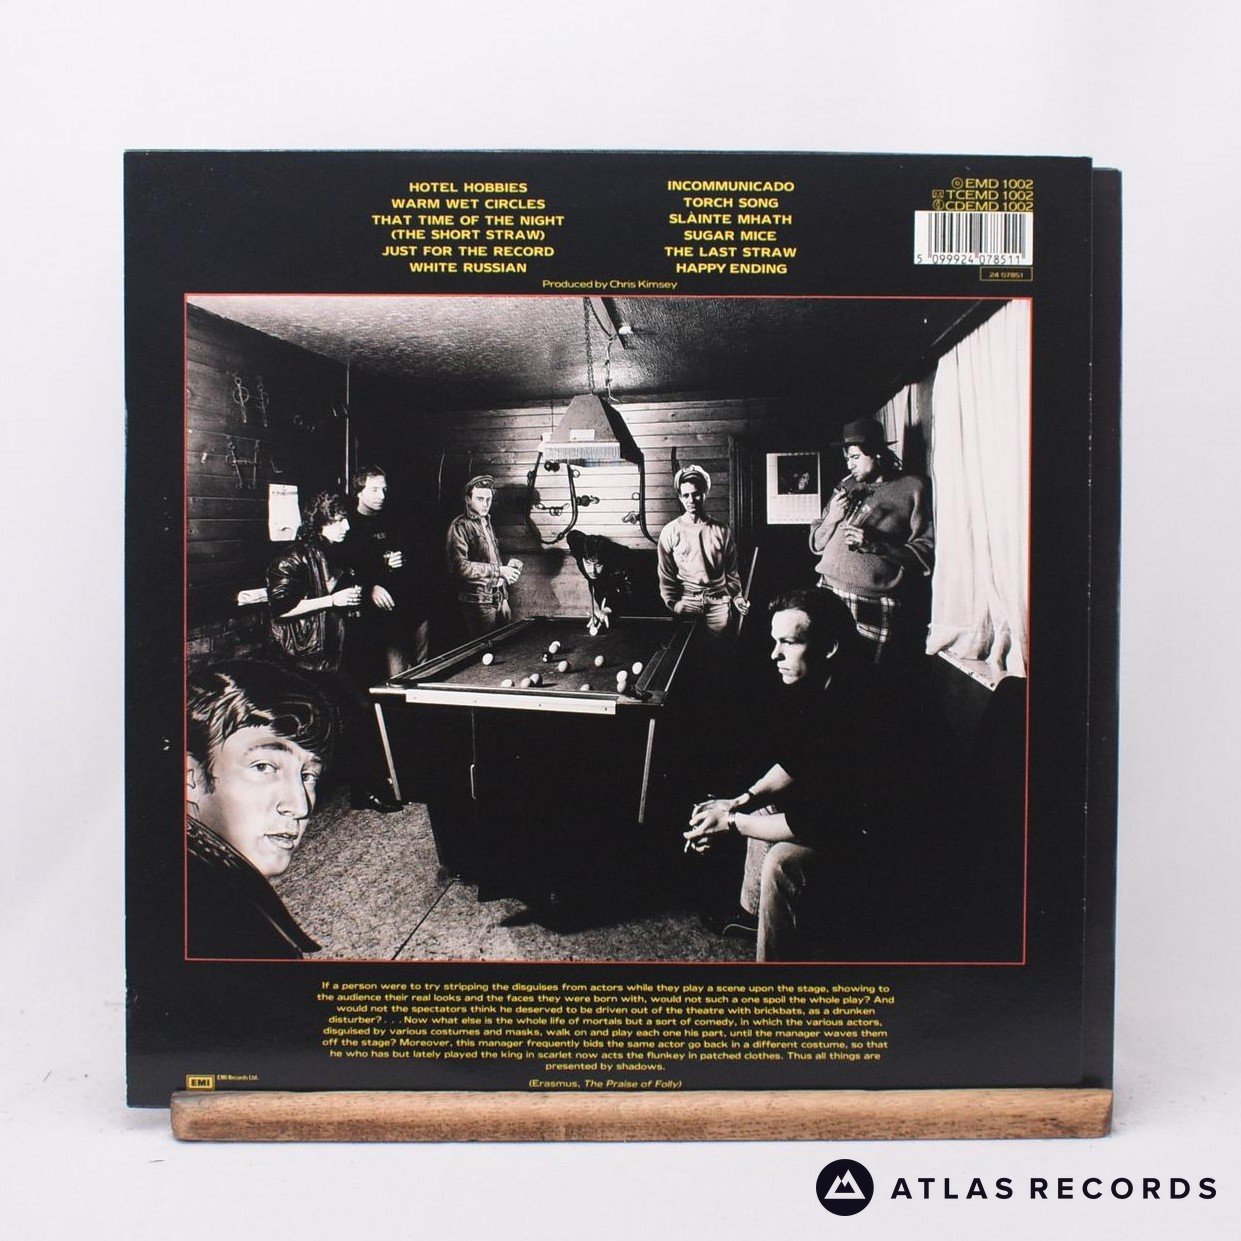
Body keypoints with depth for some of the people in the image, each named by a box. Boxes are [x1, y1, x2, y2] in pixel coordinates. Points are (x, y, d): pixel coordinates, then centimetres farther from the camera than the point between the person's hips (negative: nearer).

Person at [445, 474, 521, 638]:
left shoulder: (486, 523, 18)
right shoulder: (460, 526, -9)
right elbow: (460, 567, -21)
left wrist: (504, 598, 16)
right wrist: (499, 570, -20)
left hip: (498, 598, 8)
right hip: (479, 602, -8)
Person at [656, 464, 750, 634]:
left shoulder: (722, 531, 6)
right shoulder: (670, 532, 2)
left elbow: (731, 570, 12)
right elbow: (665, 573, 3)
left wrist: (737, 596, 6)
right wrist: (672, 602, -3)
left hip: (719, 600, 1)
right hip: (686, 601, -1)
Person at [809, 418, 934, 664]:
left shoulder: (911, 488, 2)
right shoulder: (846, 487, 18)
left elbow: (927, 552, -6)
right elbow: (816, 544, 20)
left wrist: (875, 544, -15)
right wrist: (832, 518, 1)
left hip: (874, 606, -4)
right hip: (828, 596, 4)